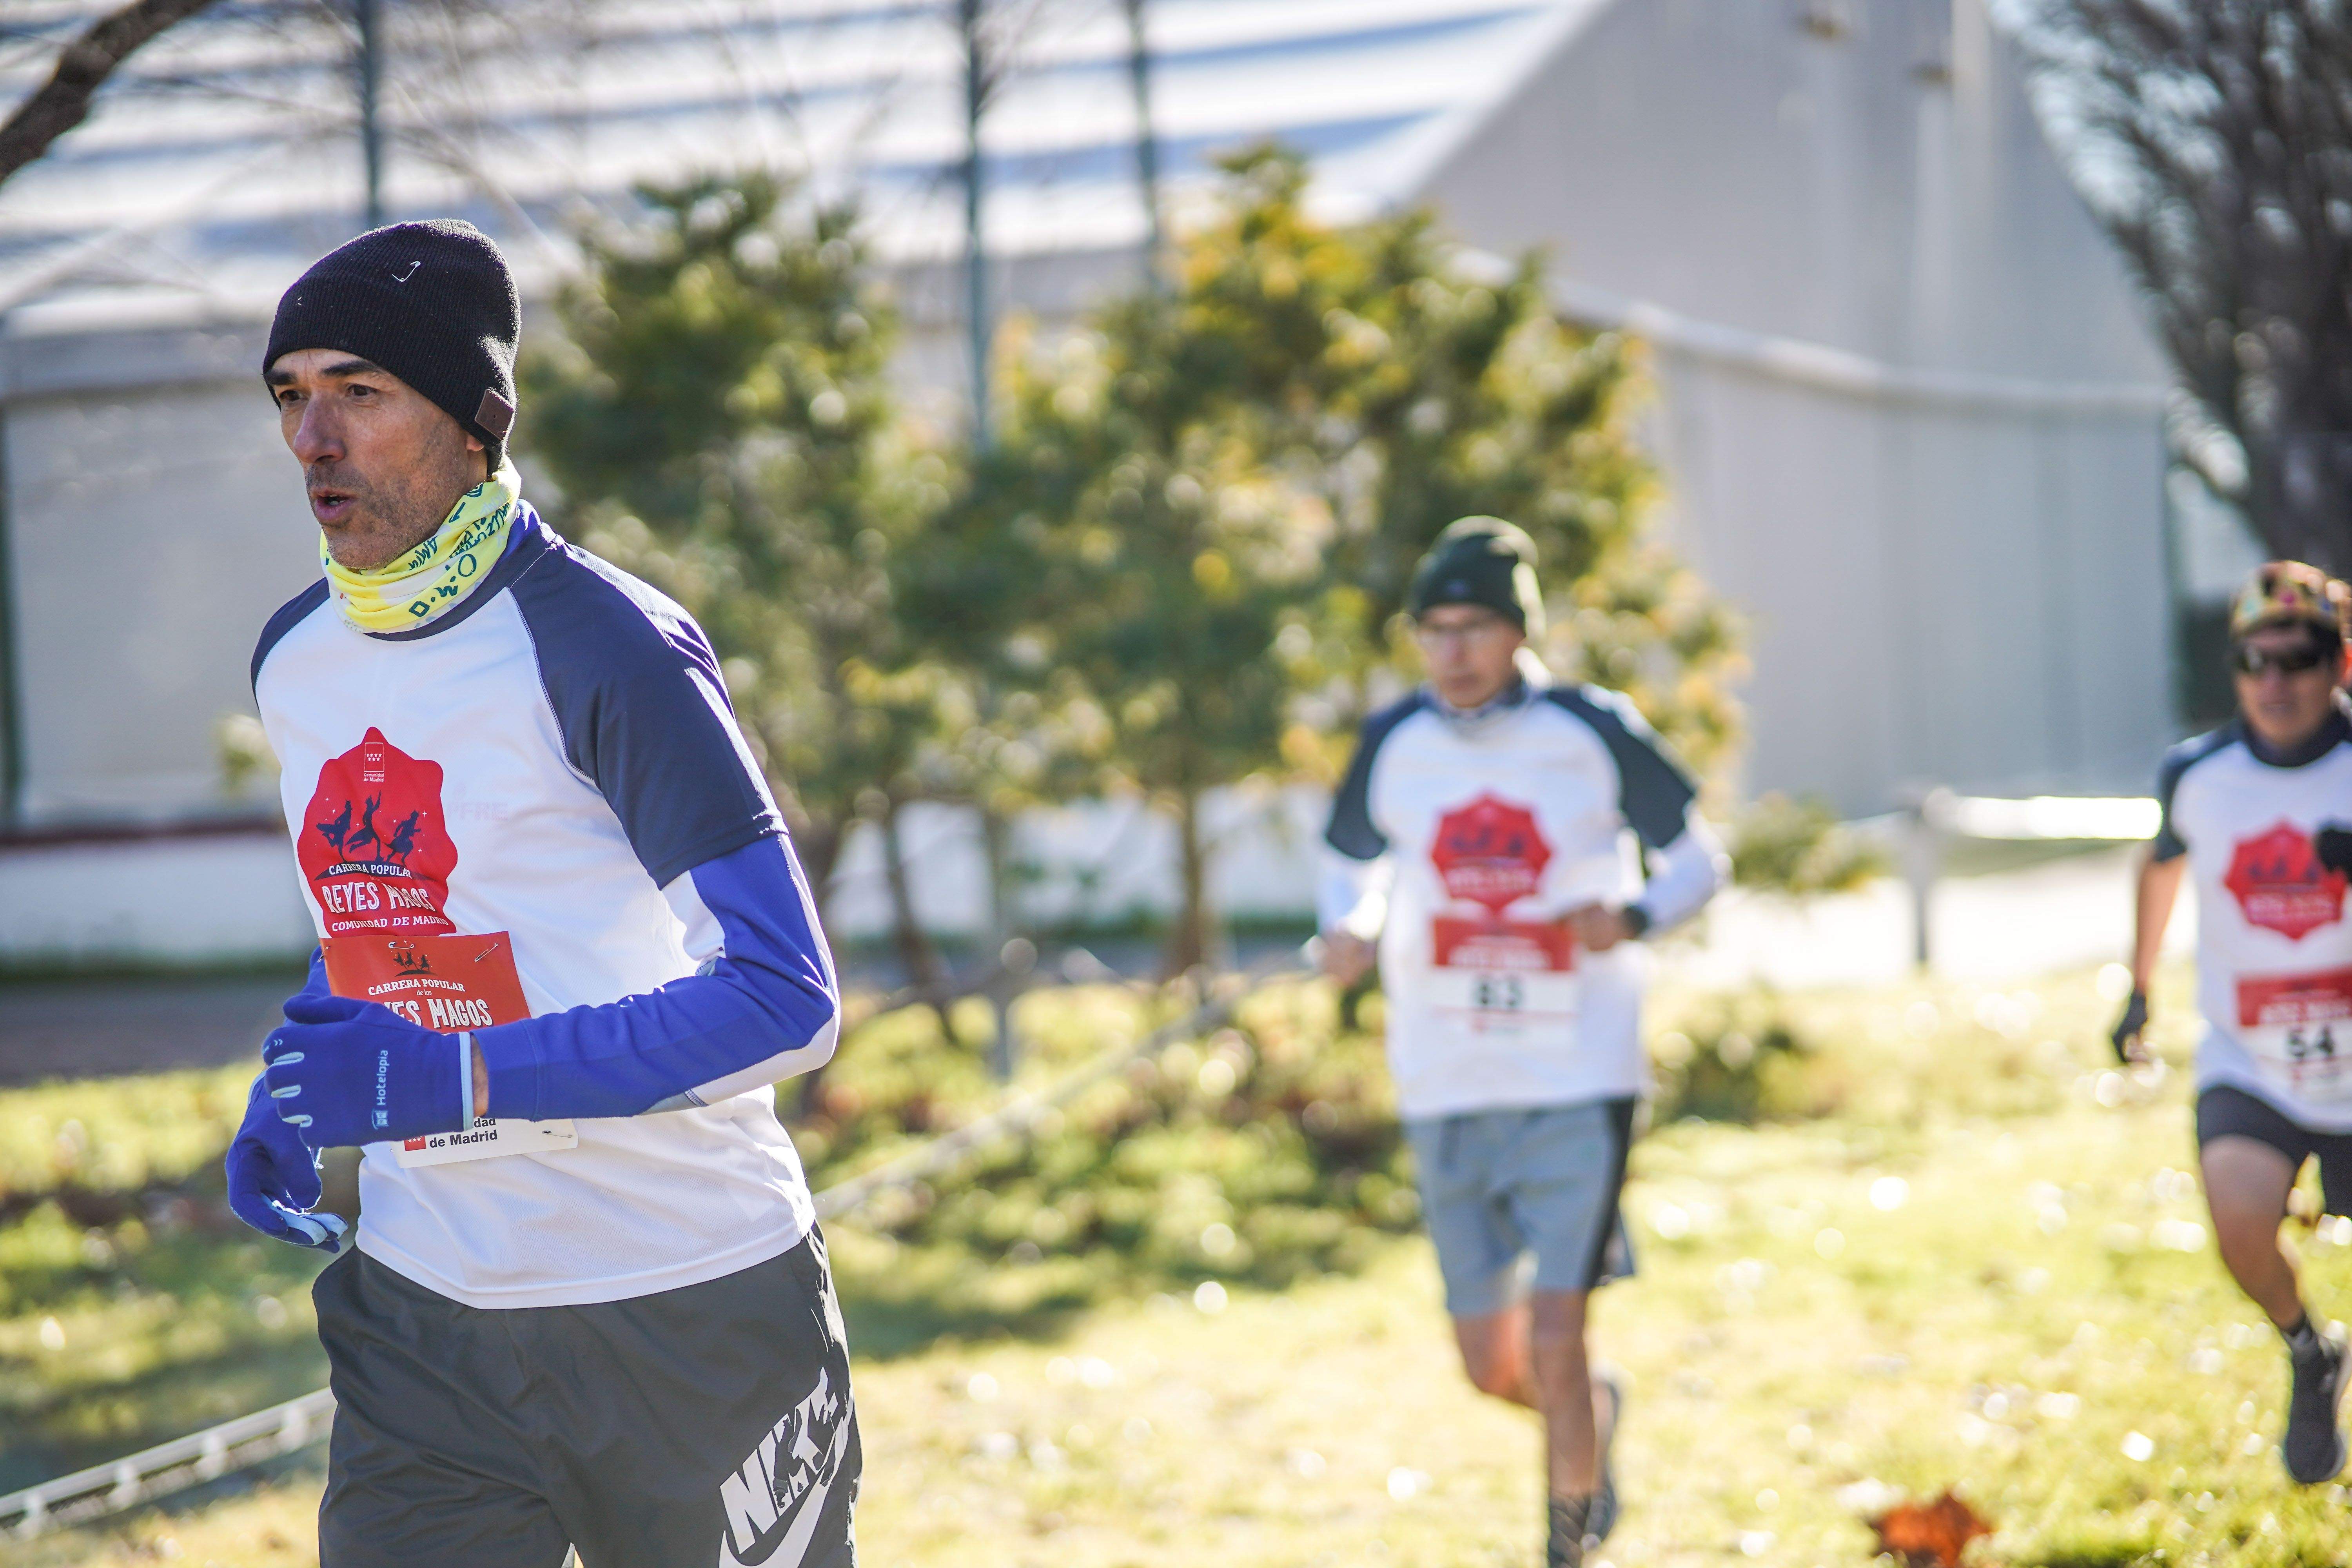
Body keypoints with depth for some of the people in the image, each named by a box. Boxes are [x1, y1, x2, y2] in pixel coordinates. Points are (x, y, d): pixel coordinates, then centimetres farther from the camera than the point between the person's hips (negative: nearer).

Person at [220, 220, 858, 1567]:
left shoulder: (601, 646, -16)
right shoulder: (295, 660, 7)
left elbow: (788, 998, -22)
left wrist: (454, 1079, -28)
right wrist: (296, 1100, 4)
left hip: (689, 1316, -5)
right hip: (422, 1321, 6)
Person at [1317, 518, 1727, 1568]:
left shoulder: (1595, 734, -6)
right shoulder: (1394, 745, 0)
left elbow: (1698, 857, 4)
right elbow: (1351, 865, 16)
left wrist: (1636, 914, -17)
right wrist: (1348, 931, -7)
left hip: (1579, 1085, -3)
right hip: (1448, 1092, 3)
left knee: (1553, 1341, -12)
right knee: (1491, 1366, 7)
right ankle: (1596, 1414, 41)